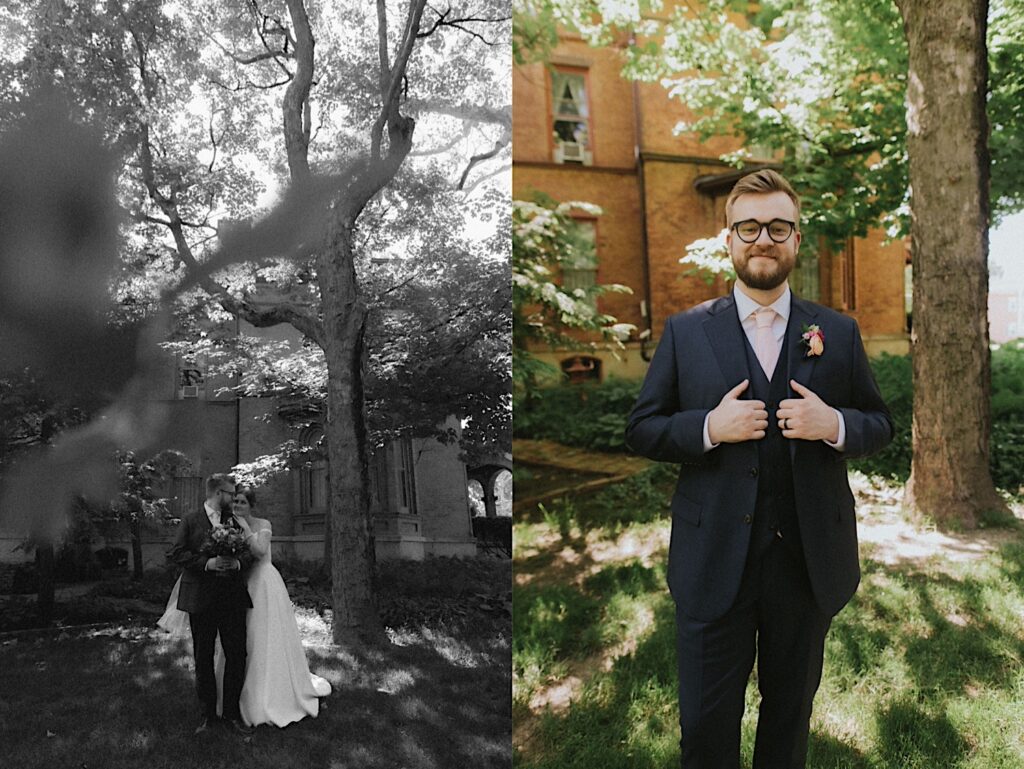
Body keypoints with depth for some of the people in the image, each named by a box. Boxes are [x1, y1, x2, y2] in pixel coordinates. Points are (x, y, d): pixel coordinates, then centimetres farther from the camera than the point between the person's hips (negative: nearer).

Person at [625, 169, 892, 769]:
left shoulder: (839, 333, 4)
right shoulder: (686, 332, 0)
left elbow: (881, 425, 9)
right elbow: (642, 430, 0)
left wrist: (835, 424, -13)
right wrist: (709, 427, -18)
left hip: (809, 563, 2)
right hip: (715, 563, -1)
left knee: (791, 714, 20)